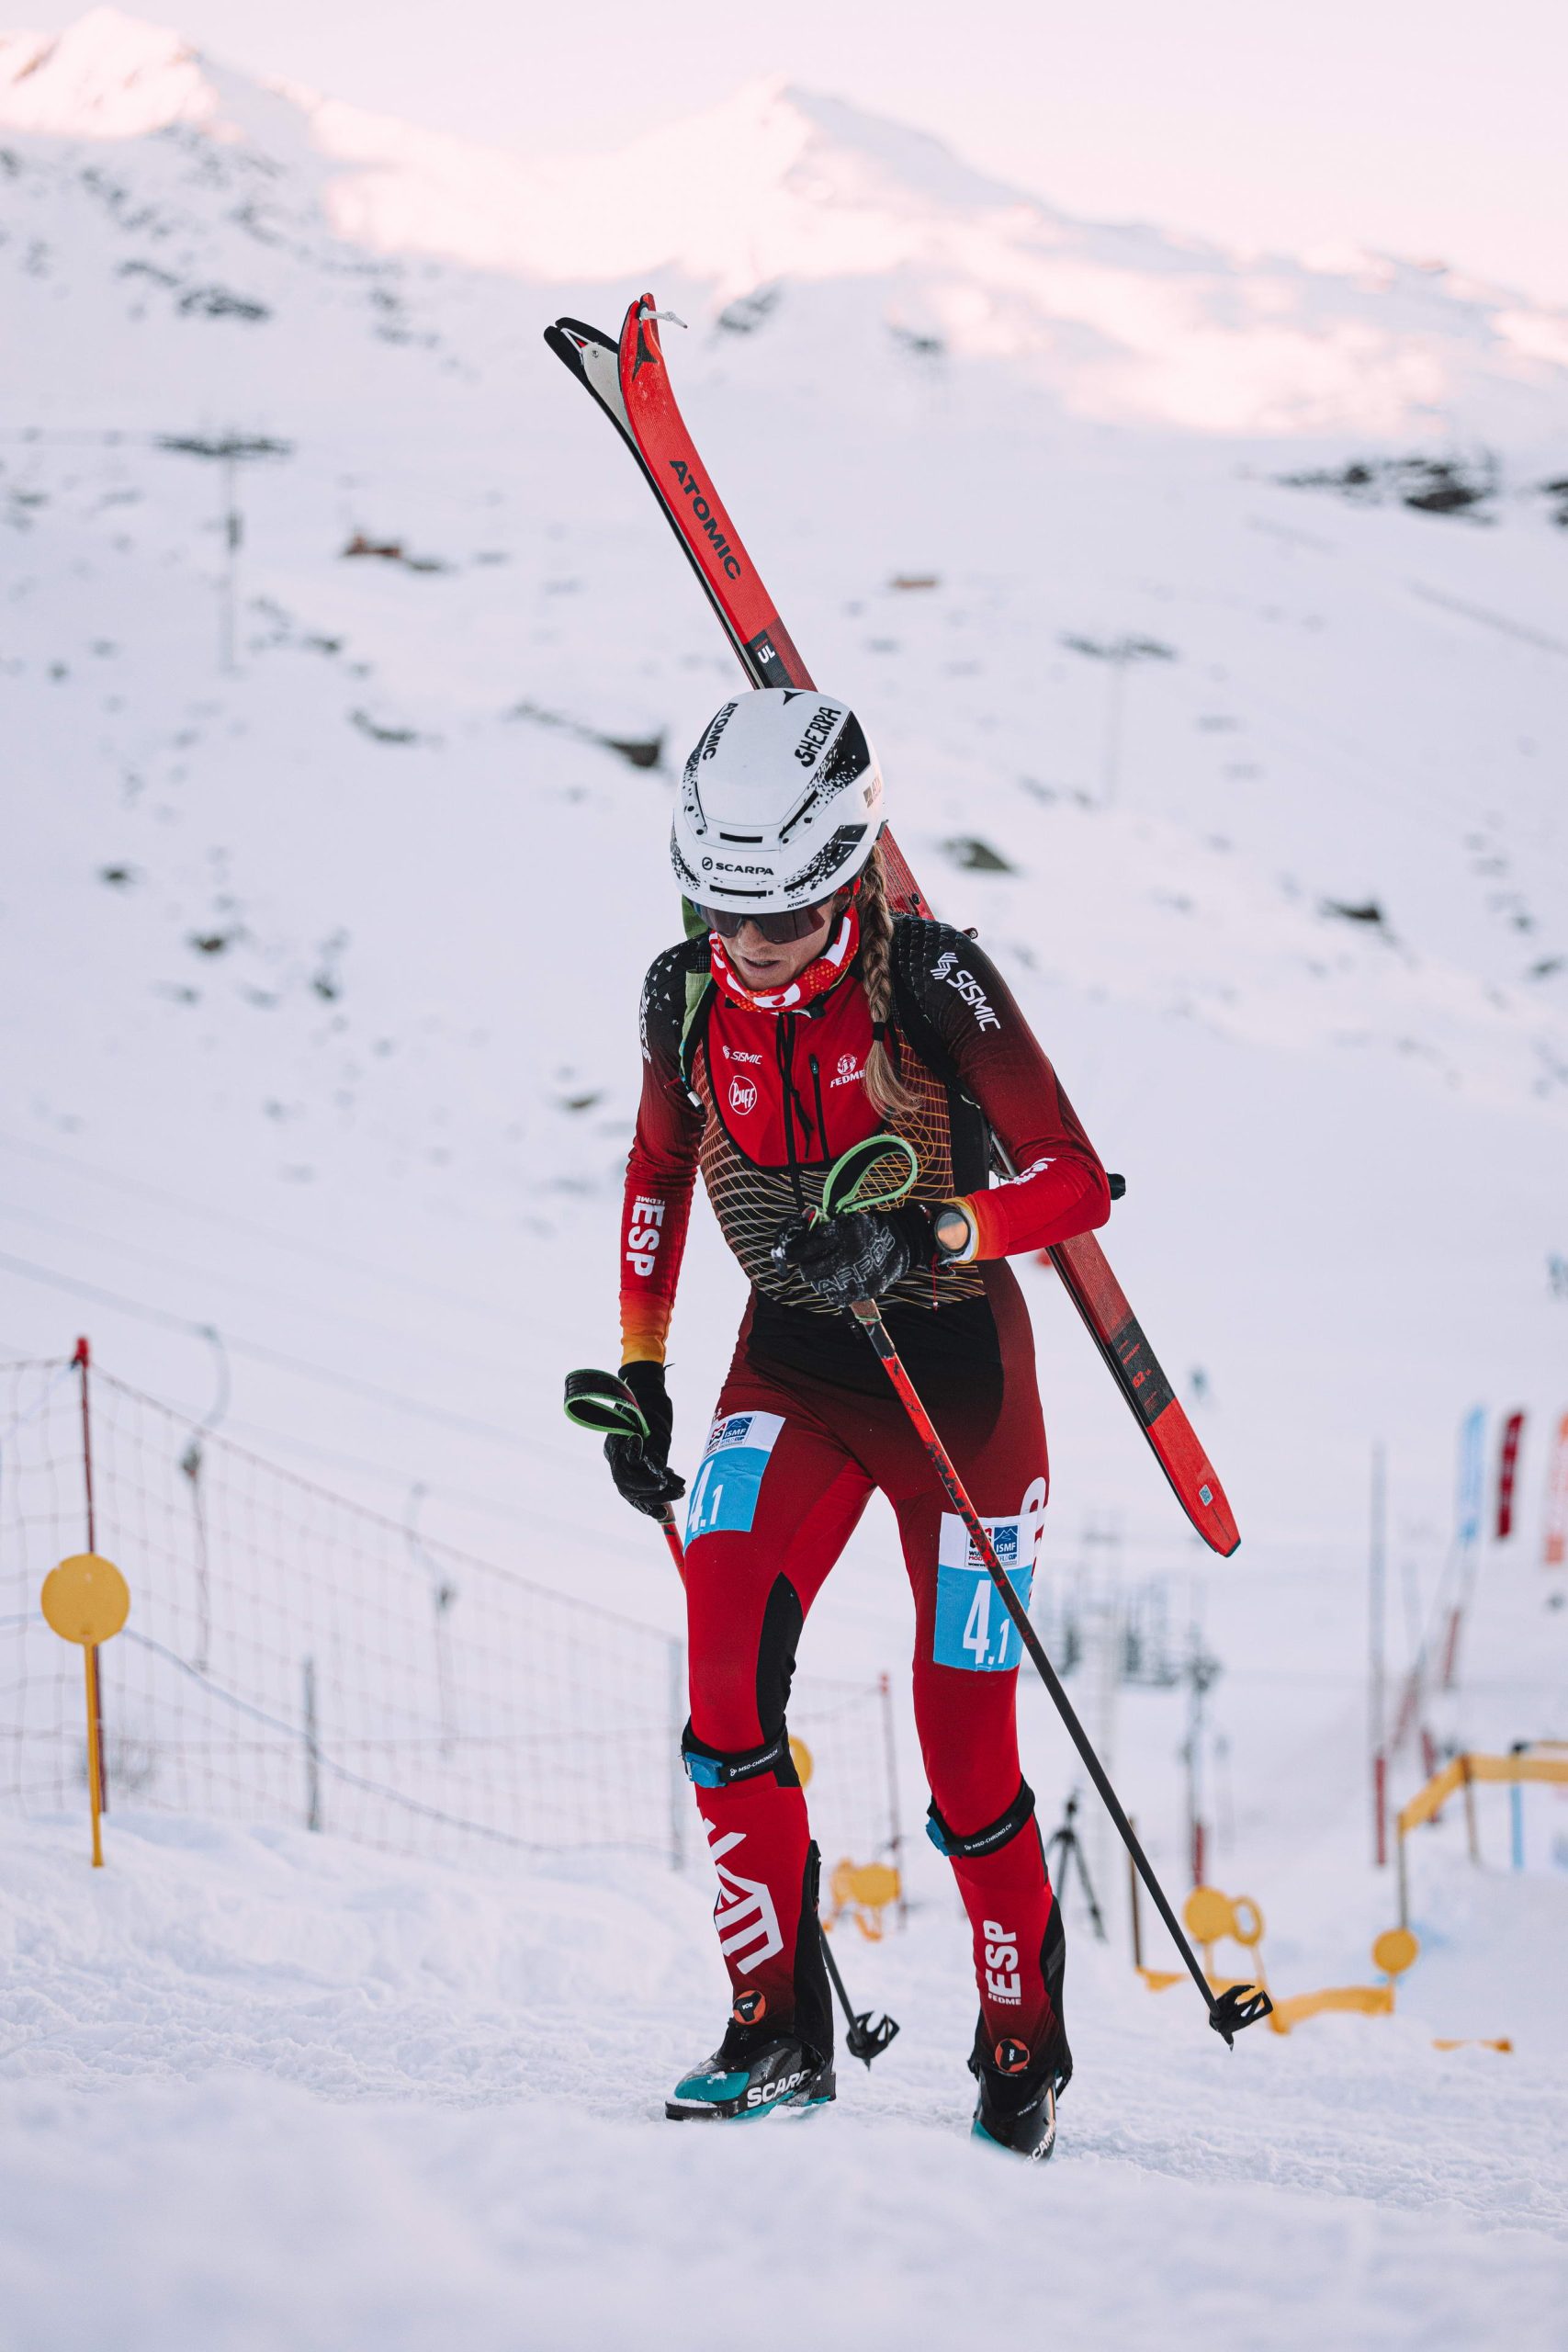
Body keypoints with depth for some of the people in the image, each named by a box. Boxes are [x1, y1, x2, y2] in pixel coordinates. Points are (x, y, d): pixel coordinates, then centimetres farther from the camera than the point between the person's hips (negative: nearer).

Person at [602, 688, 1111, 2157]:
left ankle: (1024, 2050, 20)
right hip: (791, 1361, 4)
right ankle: (779, 2032, -11)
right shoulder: (686, 997, -4)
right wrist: (635, 1375, 10)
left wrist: (920, 1236, -35)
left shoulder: (931, 982, -18)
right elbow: (657, 1173, 14)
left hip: (954, 1365, -3)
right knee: (727, 1674, -19)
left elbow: (1077, 1182, -19)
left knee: (966, 1747, -2)